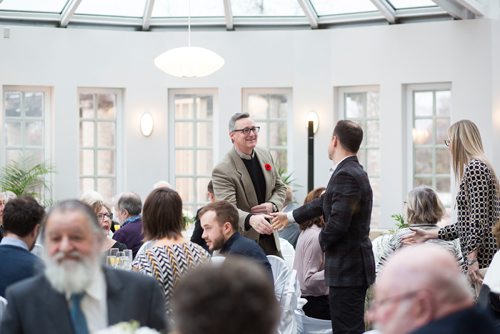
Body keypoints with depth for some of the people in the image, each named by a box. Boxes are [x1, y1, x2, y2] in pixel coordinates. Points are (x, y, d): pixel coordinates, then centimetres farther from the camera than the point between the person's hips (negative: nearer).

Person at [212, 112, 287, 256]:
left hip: (269, 238, 6)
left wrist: (272, 205, -8)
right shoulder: (222, 170, -18)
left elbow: (280, 187, 14)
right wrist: (251, 219, -47)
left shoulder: (266, 155, 5)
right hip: (241, 243, -6)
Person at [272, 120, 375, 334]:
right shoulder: (352, 171, 13)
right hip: (352, 267, 10)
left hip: (347, 269, -10)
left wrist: (323, 241, -4)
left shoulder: (346, 175, -19)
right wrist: (290, 216, 38)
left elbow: (337, 222, -25)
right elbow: (325, 202, 27)